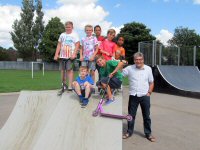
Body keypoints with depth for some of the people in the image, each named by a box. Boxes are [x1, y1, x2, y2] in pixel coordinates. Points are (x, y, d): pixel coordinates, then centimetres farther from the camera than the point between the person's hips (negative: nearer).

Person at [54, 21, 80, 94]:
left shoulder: (74, 35, 2)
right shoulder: (62, 35, 16)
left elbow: (77, 45, -7)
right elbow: (59, 45, 15)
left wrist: (74, 54, -18)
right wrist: (56, 54, 6)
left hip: (70, 56, -5)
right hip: (62, 55, 5)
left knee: (69, 69, -12)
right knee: (63, 70, 9)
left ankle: (70, 86, -9)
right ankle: (63, 85, 20)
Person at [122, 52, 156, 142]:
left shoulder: (148, 69, 2)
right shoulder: (129, 68, -3)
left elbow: (151, 82, 8)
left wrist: (149, 92, 0)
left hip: (145, 96, 1)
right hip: (133, 96, 0)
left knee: (146, 116, 9)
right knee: (131, 114, 10)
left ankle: (148, 133, 24)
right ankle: (129, 132, 27)